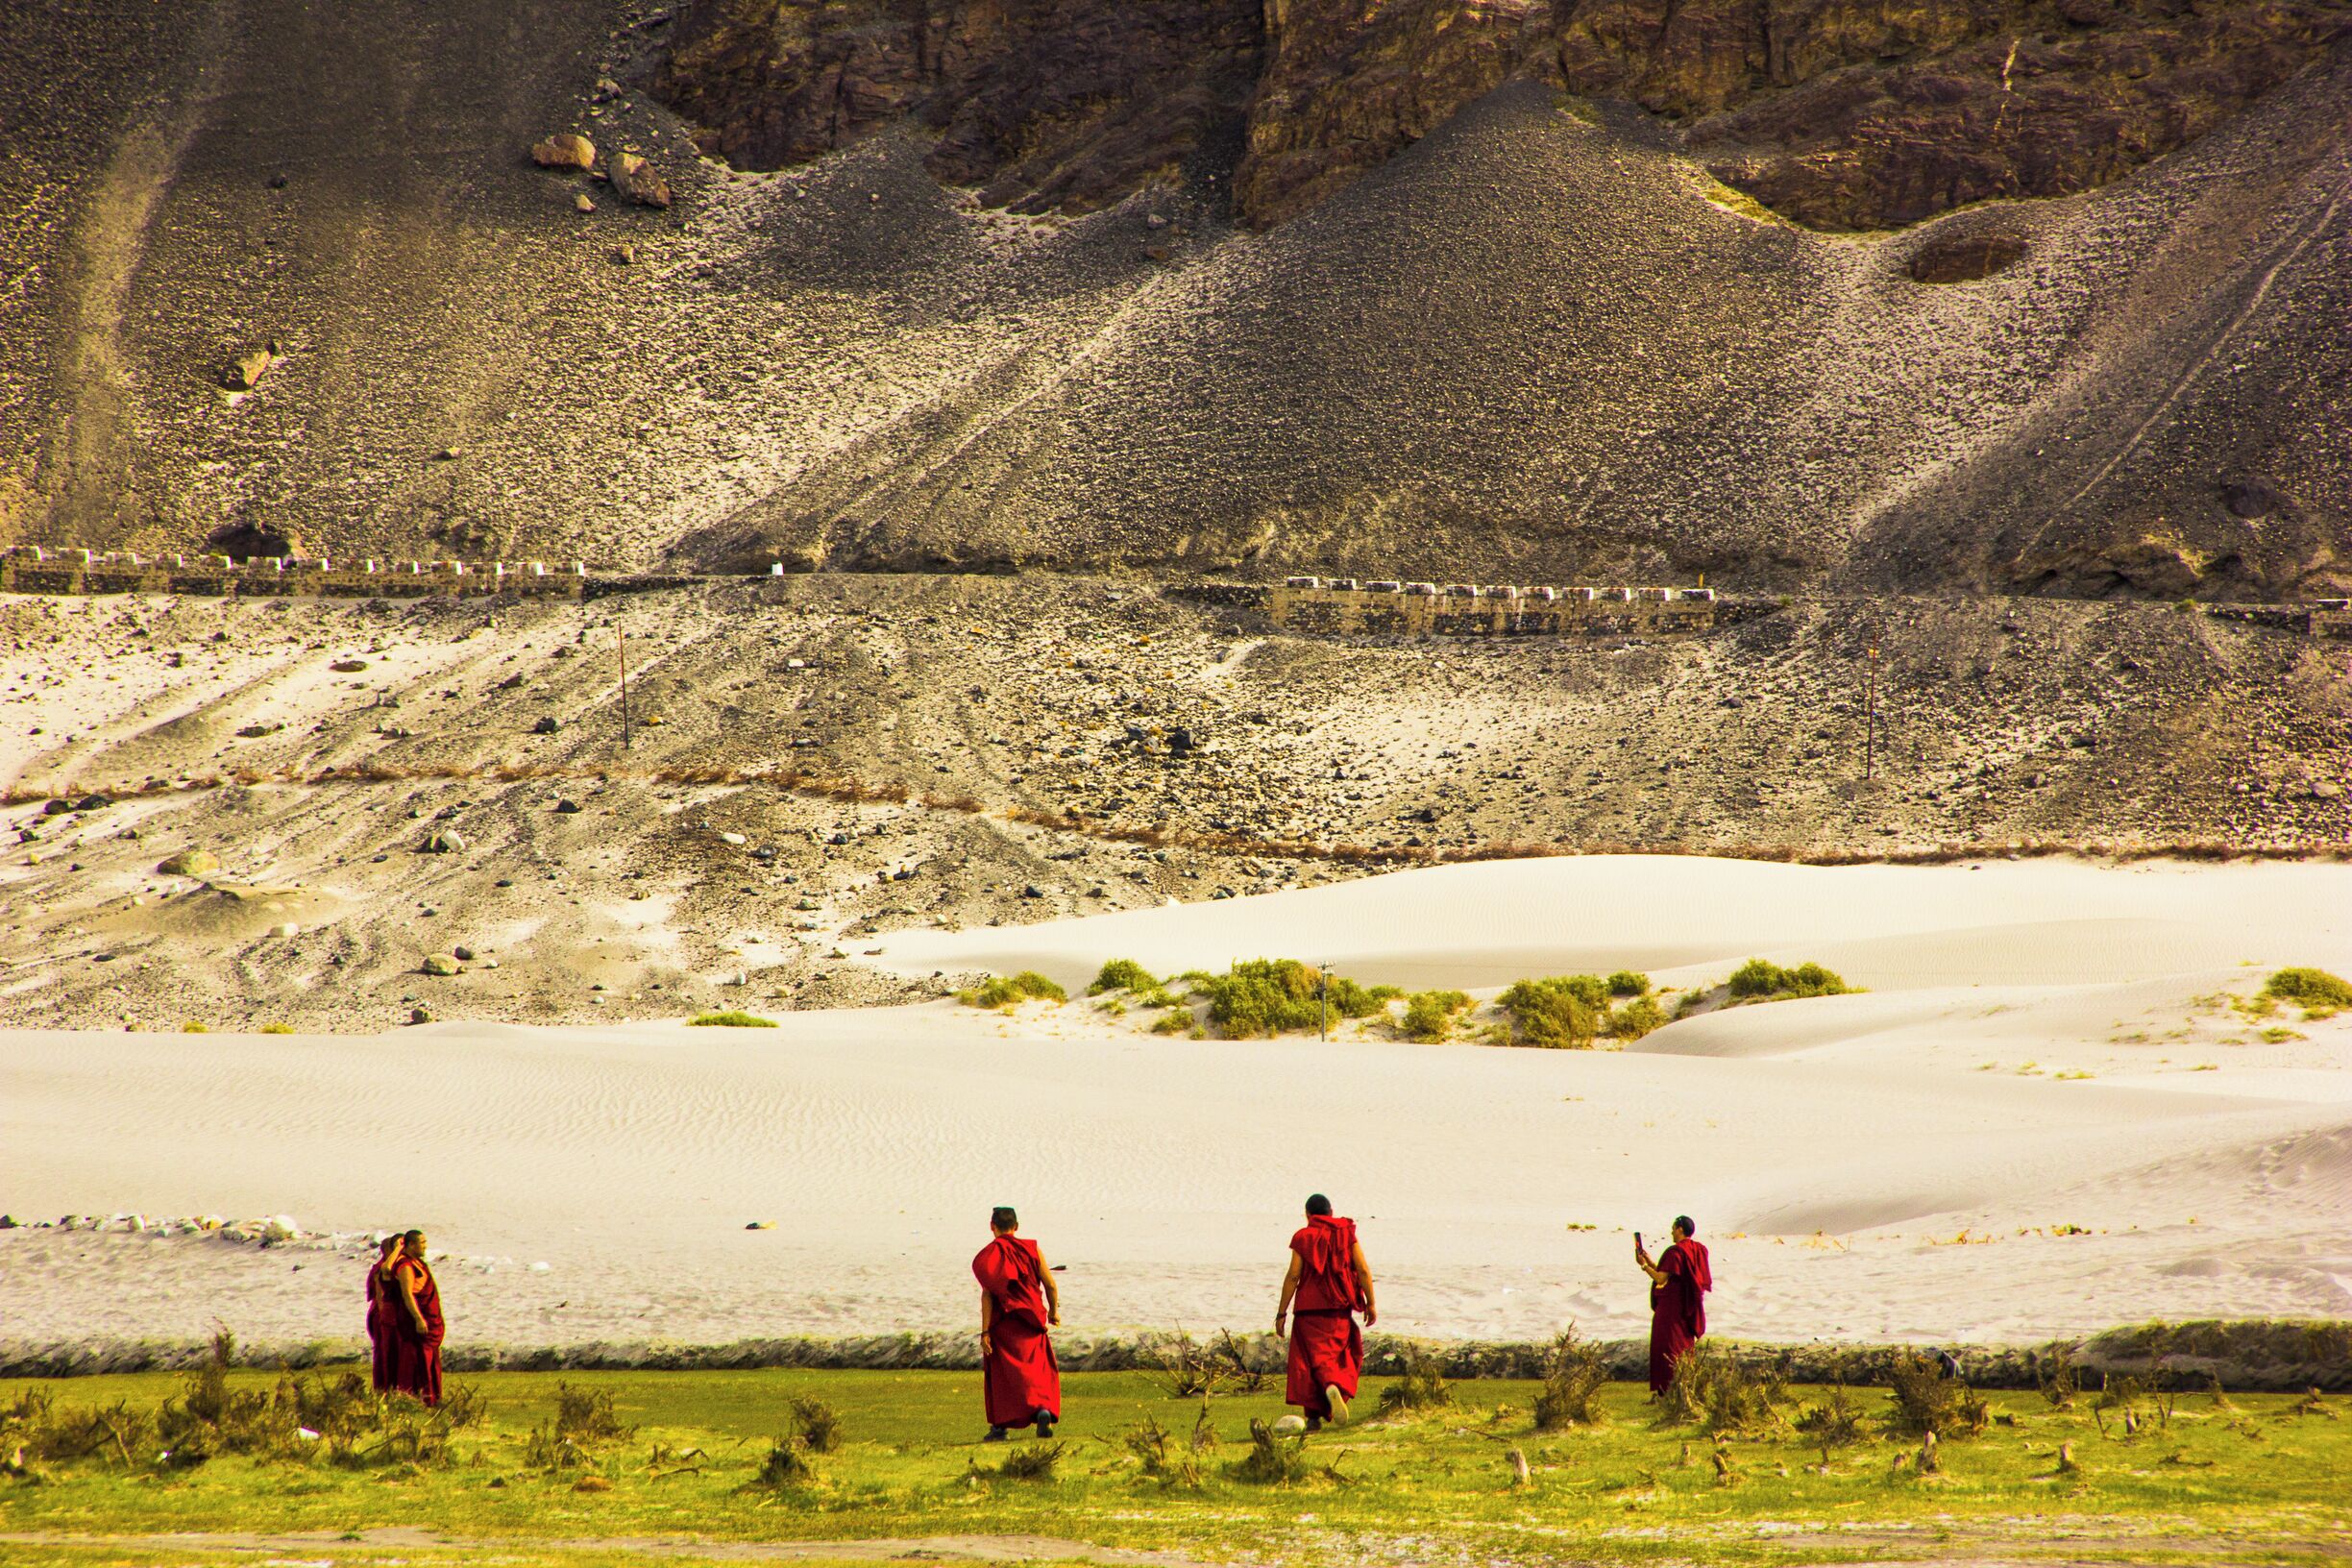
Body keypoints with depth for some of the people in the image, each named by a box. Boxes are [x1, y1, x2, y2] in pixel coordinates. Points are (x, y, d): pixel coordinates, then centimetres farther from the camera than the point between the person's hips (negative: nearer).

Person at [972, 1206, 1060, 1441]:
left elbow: (987, 1294, -13)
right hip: (1031, 1322, 1)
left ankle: (1000, 1426, 13)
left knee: (1000, 1374, 12)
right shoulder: (1032, 1249, -1)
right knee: (1039, 1369, 7)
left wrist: (985, 1331, -13)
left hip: (1001, 1323, -1)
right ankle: (1044, 1410, -19)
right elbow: (1051, 1285, -1)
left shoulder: (988, 1255, -6)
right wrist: (1054, 1311, 16)